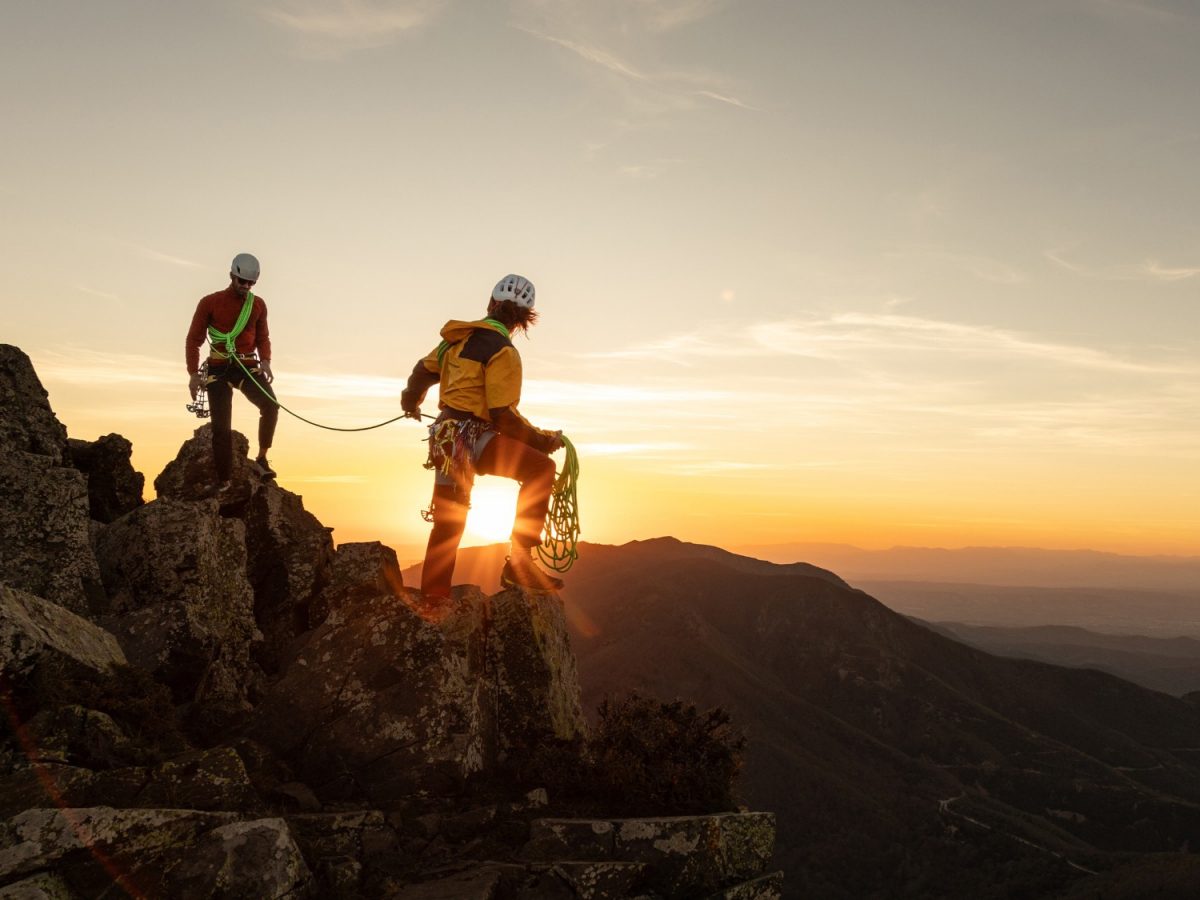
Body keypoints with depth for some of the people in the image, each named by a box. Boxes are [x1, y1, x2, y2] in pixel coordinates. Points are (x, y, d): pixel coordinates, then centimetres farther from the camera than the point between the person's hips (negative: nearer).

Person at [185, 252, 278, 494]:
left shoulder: (258, 305, 7)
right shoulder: (210, 303, -2)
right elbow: (194, 339, 0)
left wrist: (265, 361, -5)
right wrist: (193, 373, -9)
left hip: (249, 367, 2)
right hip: (219, 369, -2)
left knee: (270, 405, -24)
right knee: (221, 425, -3)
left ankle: (262, 458, -9)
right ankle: (223, 480, 9)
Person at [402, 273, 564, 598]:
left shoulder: (460, 337, 12)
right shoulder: (503, 351, -13)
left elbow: (423, 371, 25)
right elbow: (504, 416, -18)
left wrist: (410, 401, 45)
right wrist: (543, 440, -7)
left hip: (446, 439, 9)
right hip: (471, 437, -9)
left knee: (448, 525, 18)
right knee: (540, 468, -15)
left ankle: (433, 599, 25)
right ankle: (519, 562, -19)